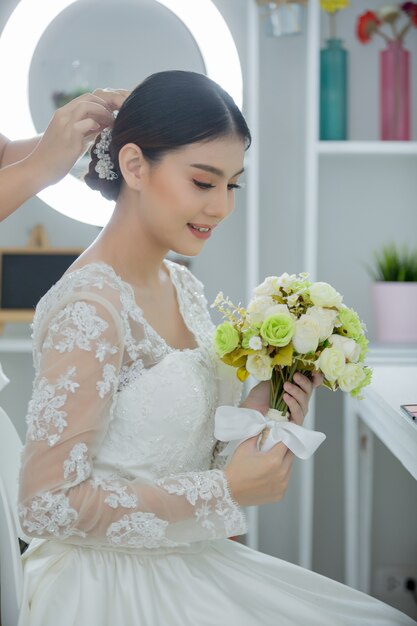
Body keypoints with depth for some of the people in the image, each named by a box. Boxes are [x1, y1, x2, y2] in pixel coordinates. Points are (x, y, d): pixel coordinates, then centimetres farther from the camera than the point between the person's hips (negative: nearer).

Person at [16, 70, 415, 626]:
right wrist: (225, 491, -19)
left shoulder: (185, 288, 6)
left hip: (189, 567, 8)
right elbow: (47, 505, -23)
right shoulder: (88, 309, -21)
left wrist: (256, 413, -7)